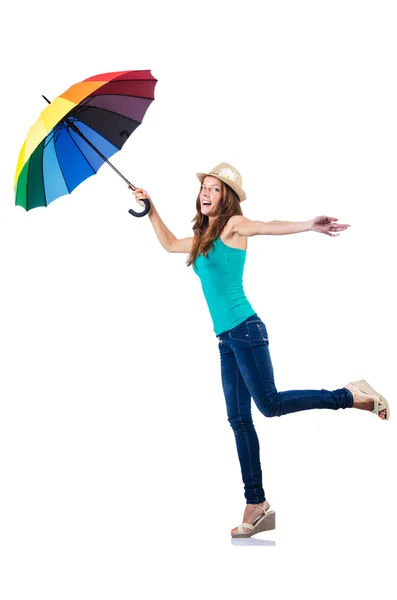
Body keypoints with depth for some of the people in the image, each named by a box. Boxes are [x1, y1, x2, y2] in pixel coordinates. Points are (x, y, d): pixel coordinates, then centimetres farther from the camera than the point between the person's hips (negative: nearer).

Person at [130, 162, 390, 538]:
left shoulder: (233, 225, -4)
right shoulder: (203, 237, 18)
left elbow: (268, 227, -21)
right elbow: (169, 244, 34)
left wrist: (310, 225, -37)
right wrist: (150, 208, 33)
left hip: (245, 330, -8)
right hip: (226, 339, 8)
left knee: (269, 404, -13)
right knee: (239, 420, 4)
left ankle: (353, 397, 2)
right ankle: (257, 508, 7)